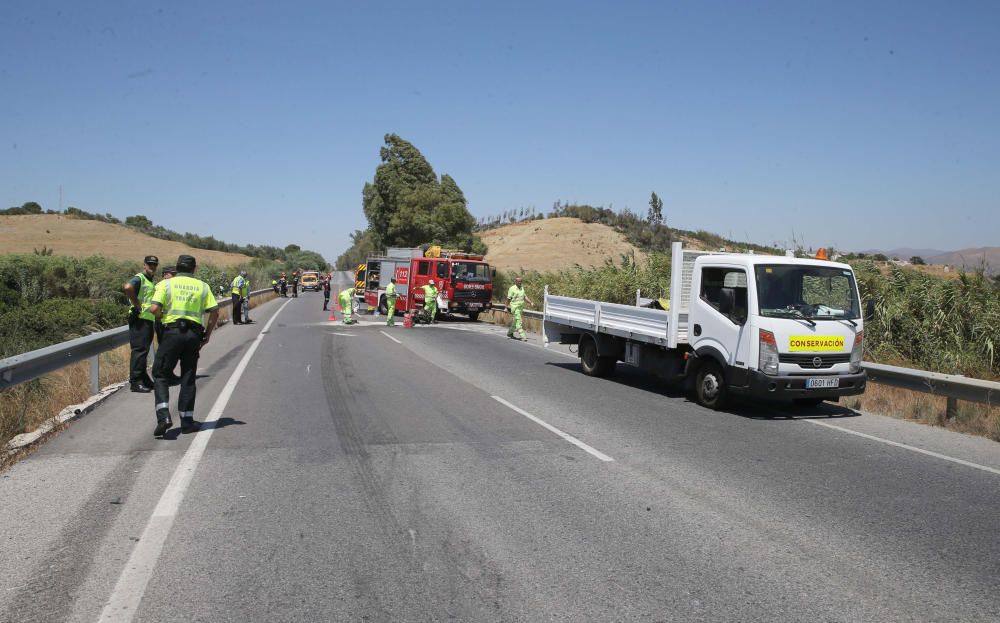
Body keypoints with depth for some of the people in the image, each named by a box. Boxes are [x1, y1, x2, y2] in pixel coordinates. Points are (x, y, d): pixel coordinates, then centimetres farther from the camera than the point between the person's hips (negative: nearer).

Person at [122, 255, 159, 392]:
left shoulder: (151, 282, 22)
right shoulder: (139, 278, -8)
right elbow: (127, 287, -31)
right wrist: (137, 305, -23)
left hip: (149, 320, 9)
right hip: (140, 319, -9)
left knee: (144, 351, 15)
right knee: (139, 350, -9)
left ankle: (143, 379, 22)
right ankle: (135, 382, -7)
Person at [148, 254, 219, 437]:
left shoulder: (166, 284, 3)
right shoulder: (202, 286, 9)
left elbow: (154, 308, -9)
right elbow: (215, 312, 3)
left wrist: (163, 316, 12)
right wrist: (208, 333, 12)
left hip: (172, 332, -2)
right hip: (194, 333, 2)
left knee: (160, 374, 6)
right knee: (188, 378, 10)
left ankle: (163, 416, -11)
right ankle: (187, 421, 11)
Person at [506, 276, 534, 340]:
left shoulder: (522, 288, 10)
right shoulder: (512, 289, -10)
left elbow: (525, 296, 14)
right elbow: (508, 299, -9)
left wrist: (530, 302, 3)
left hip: (521, 306, 7)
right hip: (515, 307, -7)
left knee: (515, 321, 16)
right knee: (518, 320, -12)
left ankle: (510, 332, 33)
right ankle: (522, 335, -15)